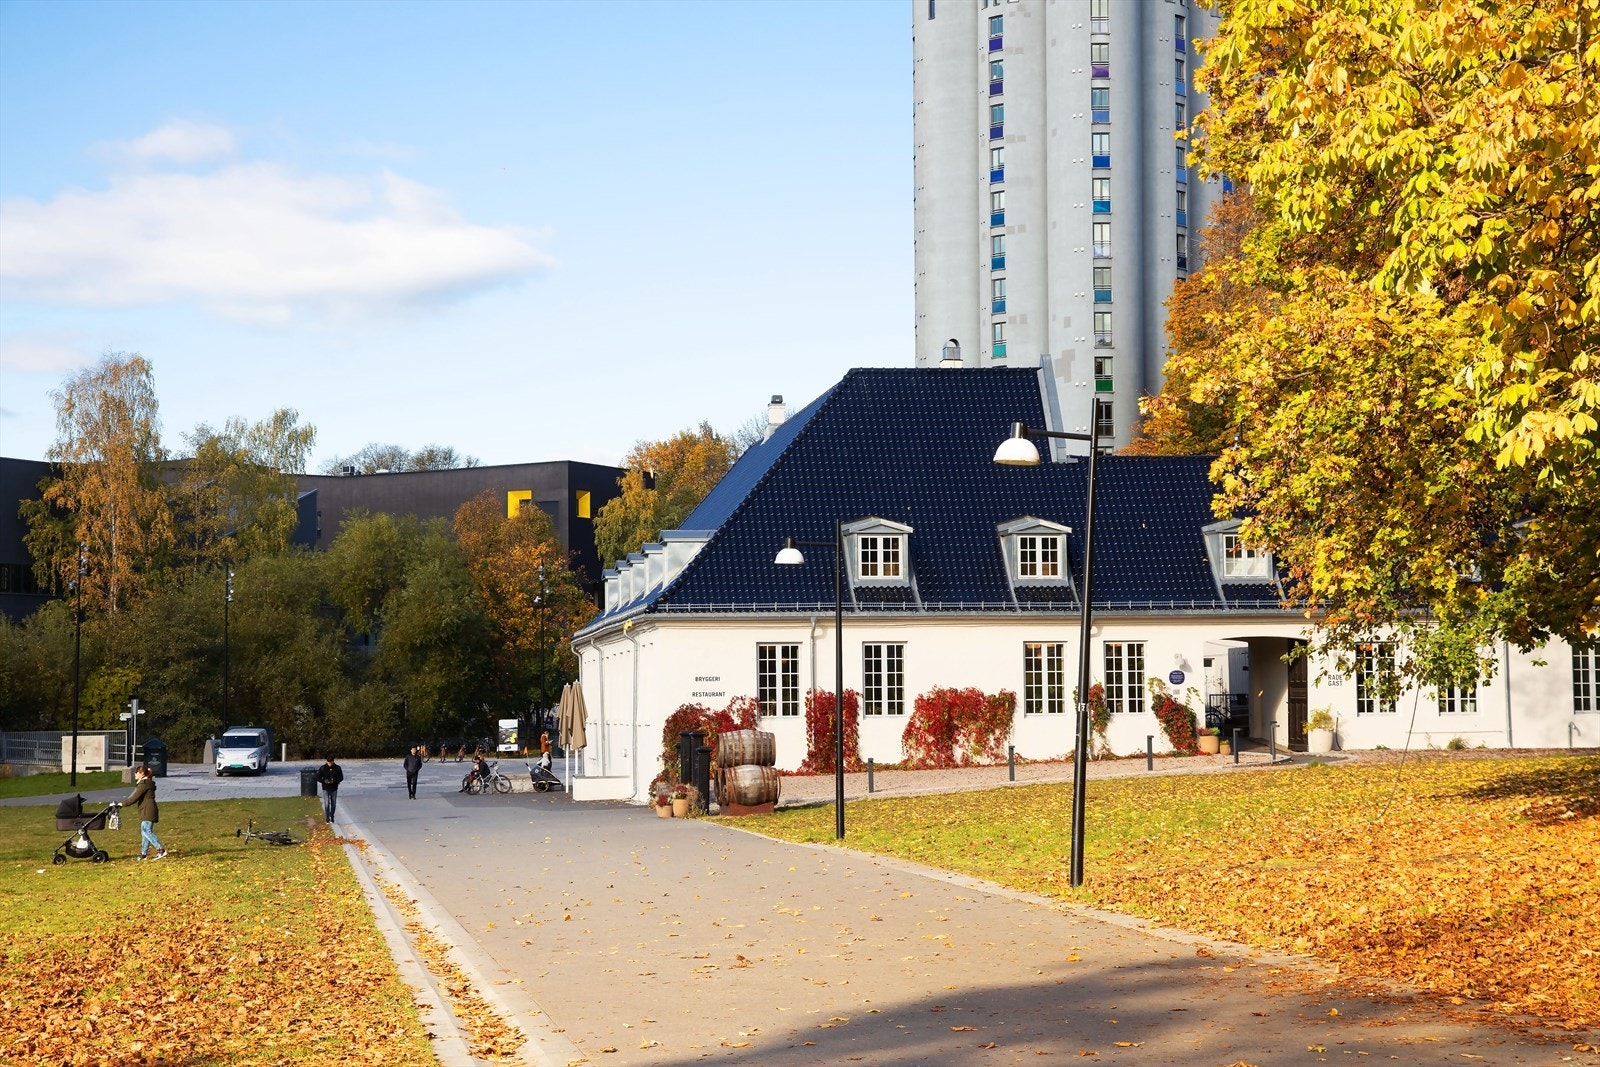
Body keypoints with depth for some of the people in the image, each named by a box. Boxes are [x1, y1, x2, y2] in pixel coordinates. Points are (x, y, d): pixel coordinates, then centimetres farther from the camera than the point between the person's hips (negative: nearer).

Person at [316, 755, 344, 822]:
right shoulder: (322, 768, -5)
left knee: (333, 804, 10)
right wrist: (324, 781, -20)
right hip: (326, 789, -2)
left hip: (334, 789, 2)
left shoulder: (337, 768, -2)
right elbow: (318, 778, 0)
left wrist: (334, 781, -18)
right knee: (326, 804, -9)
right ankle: (327, 818, -2)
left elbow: (341, 778, 1)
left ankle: (332, 817, 25)